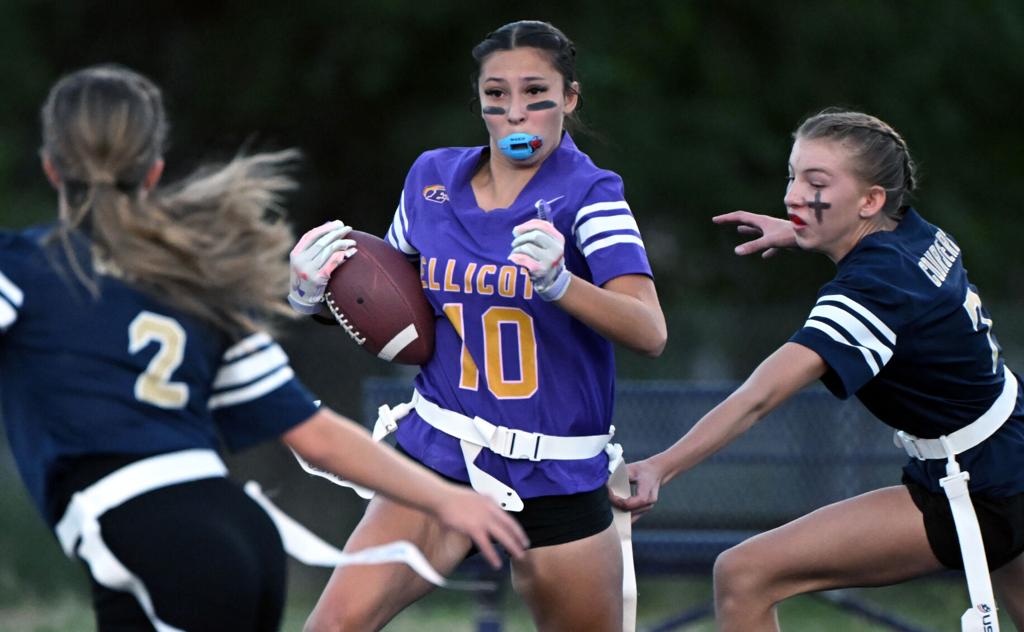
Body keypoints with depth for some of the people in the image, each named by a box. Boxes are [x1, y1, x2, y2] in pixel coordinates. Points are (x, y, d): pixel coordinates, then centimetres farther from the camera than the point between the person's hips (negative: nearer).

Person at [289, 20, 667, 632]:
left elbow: (649, 332, -22)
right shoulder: (432, 178, 5)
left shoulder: (589, 193, -8)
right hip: (440, 455, 2)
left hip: (557, 479, -2)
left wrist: (557, 281, -38)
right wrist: (316, 294, -2)